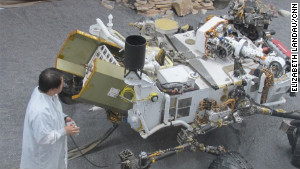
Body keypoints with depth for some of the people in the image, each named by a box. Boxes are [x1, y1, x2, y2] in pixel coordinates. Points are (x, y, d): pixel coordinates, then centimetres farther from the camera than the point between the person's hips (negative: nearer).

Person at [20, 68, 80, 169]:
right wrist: (64, 131, -22)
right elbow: (43, 138, -32)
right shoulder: (40, 111, -44)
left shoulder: (43, 90, -17)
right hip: (42, 152, -7)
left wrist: (63, 118, -6)